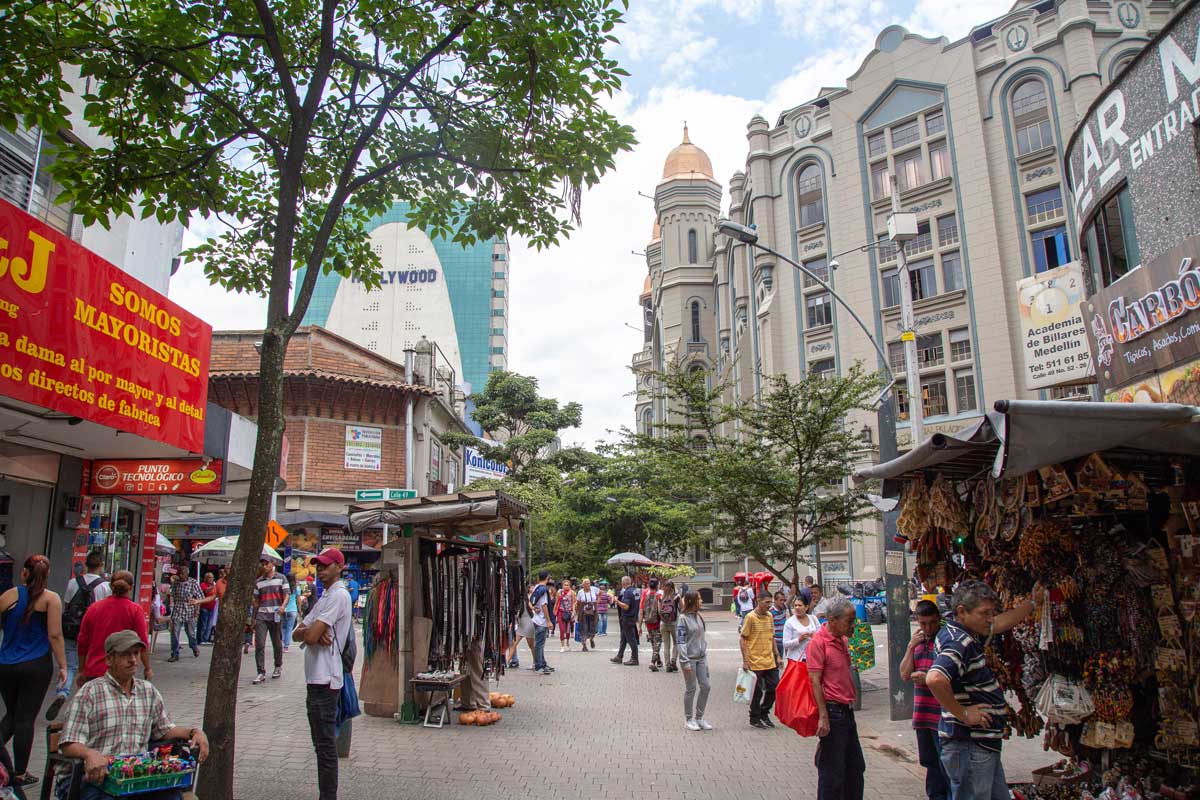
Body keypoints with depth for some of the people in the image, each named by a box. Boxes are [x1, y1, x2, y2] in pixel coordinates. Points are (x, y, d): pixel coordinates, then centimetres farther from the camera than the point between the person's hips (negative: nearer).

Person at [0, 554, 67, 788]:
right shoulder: (51, 599, -8)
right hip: (36, 666, -3)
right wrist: (63, 666, -4)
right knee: (25, 717, 5)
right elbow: (55, 635, -11)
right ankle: (20, 774, 12)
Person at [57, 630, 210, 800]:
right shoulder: (90, 692, -1)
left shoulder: (148, 691, 16)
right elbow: (69, 744, -8)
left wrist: (193, 732, 2)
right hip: (94, 779, -3)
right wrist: (89, 753, -31)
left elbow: (165, 729, 22)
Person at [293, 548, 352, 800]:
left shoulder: (339, 595, -14)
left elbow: (311, 637, -22)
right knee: (321, 744, 17)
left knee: (326, 746, -4)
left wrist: (310, 632, 0)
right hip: (315, 679, 10)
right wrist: (312, 633, -8)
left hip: (325, 681, -10)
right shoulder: (323, 598, 19)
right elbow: (297, 634, 12)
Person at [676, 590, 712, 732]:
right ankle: (688, 719, 17)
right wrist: (685, 662, -19)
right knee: (691, 688, 2)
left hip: (701, 657, 7)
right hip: (689, 658, -7)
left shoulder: (699, 616, 8)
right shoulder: (683, 618, -14)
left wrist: (705, 654, 12)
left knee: (705, 686, 7)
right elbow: (680, 641, -16)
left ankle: (699, 717, 21)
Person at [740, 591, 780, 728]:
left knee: (774, 688, 8)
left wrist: (777, 655, 14)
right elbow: (742, 639, -11)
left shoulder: (769, 616, 8)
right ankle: (754, 719, 20)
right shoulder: (750, 617, -12)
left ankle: (764, 713, 28)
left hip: (770, 661, 6)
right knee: (757, 691, 3)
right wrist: (745, 660, -14)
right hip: (756, 662, -6)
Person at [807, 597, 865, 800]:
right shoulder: (818, 642, -16)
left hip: (847, 711, 9)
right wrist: (823, 717, -22)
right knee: (832, 772, 1)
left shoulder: (842, 640, 12)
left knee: (856, 767, 18)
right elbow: (815, 682, -19)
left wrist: (850, 706, 20)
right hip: (832, 712, -9)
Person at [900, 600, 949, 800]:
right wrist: (911, 647, -3)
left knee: (945, 763, -3)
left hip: (942, 715, -7)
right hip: (922, 714, 7)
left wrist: (929, 678, -19)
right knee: (930, 763, 17)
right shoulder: (917, 641, 12)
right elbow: (905, 675, 6)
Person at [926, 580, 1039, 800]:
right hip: (969, 748, -10)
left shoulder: (968, 635, 10)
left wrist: (1032, 602, 36)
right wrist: (962, 714, -25)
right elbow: (934, 679, -39)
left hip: (985, 746, 10)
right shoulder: (958, 643, -23)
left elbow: (1003, 621, 29)